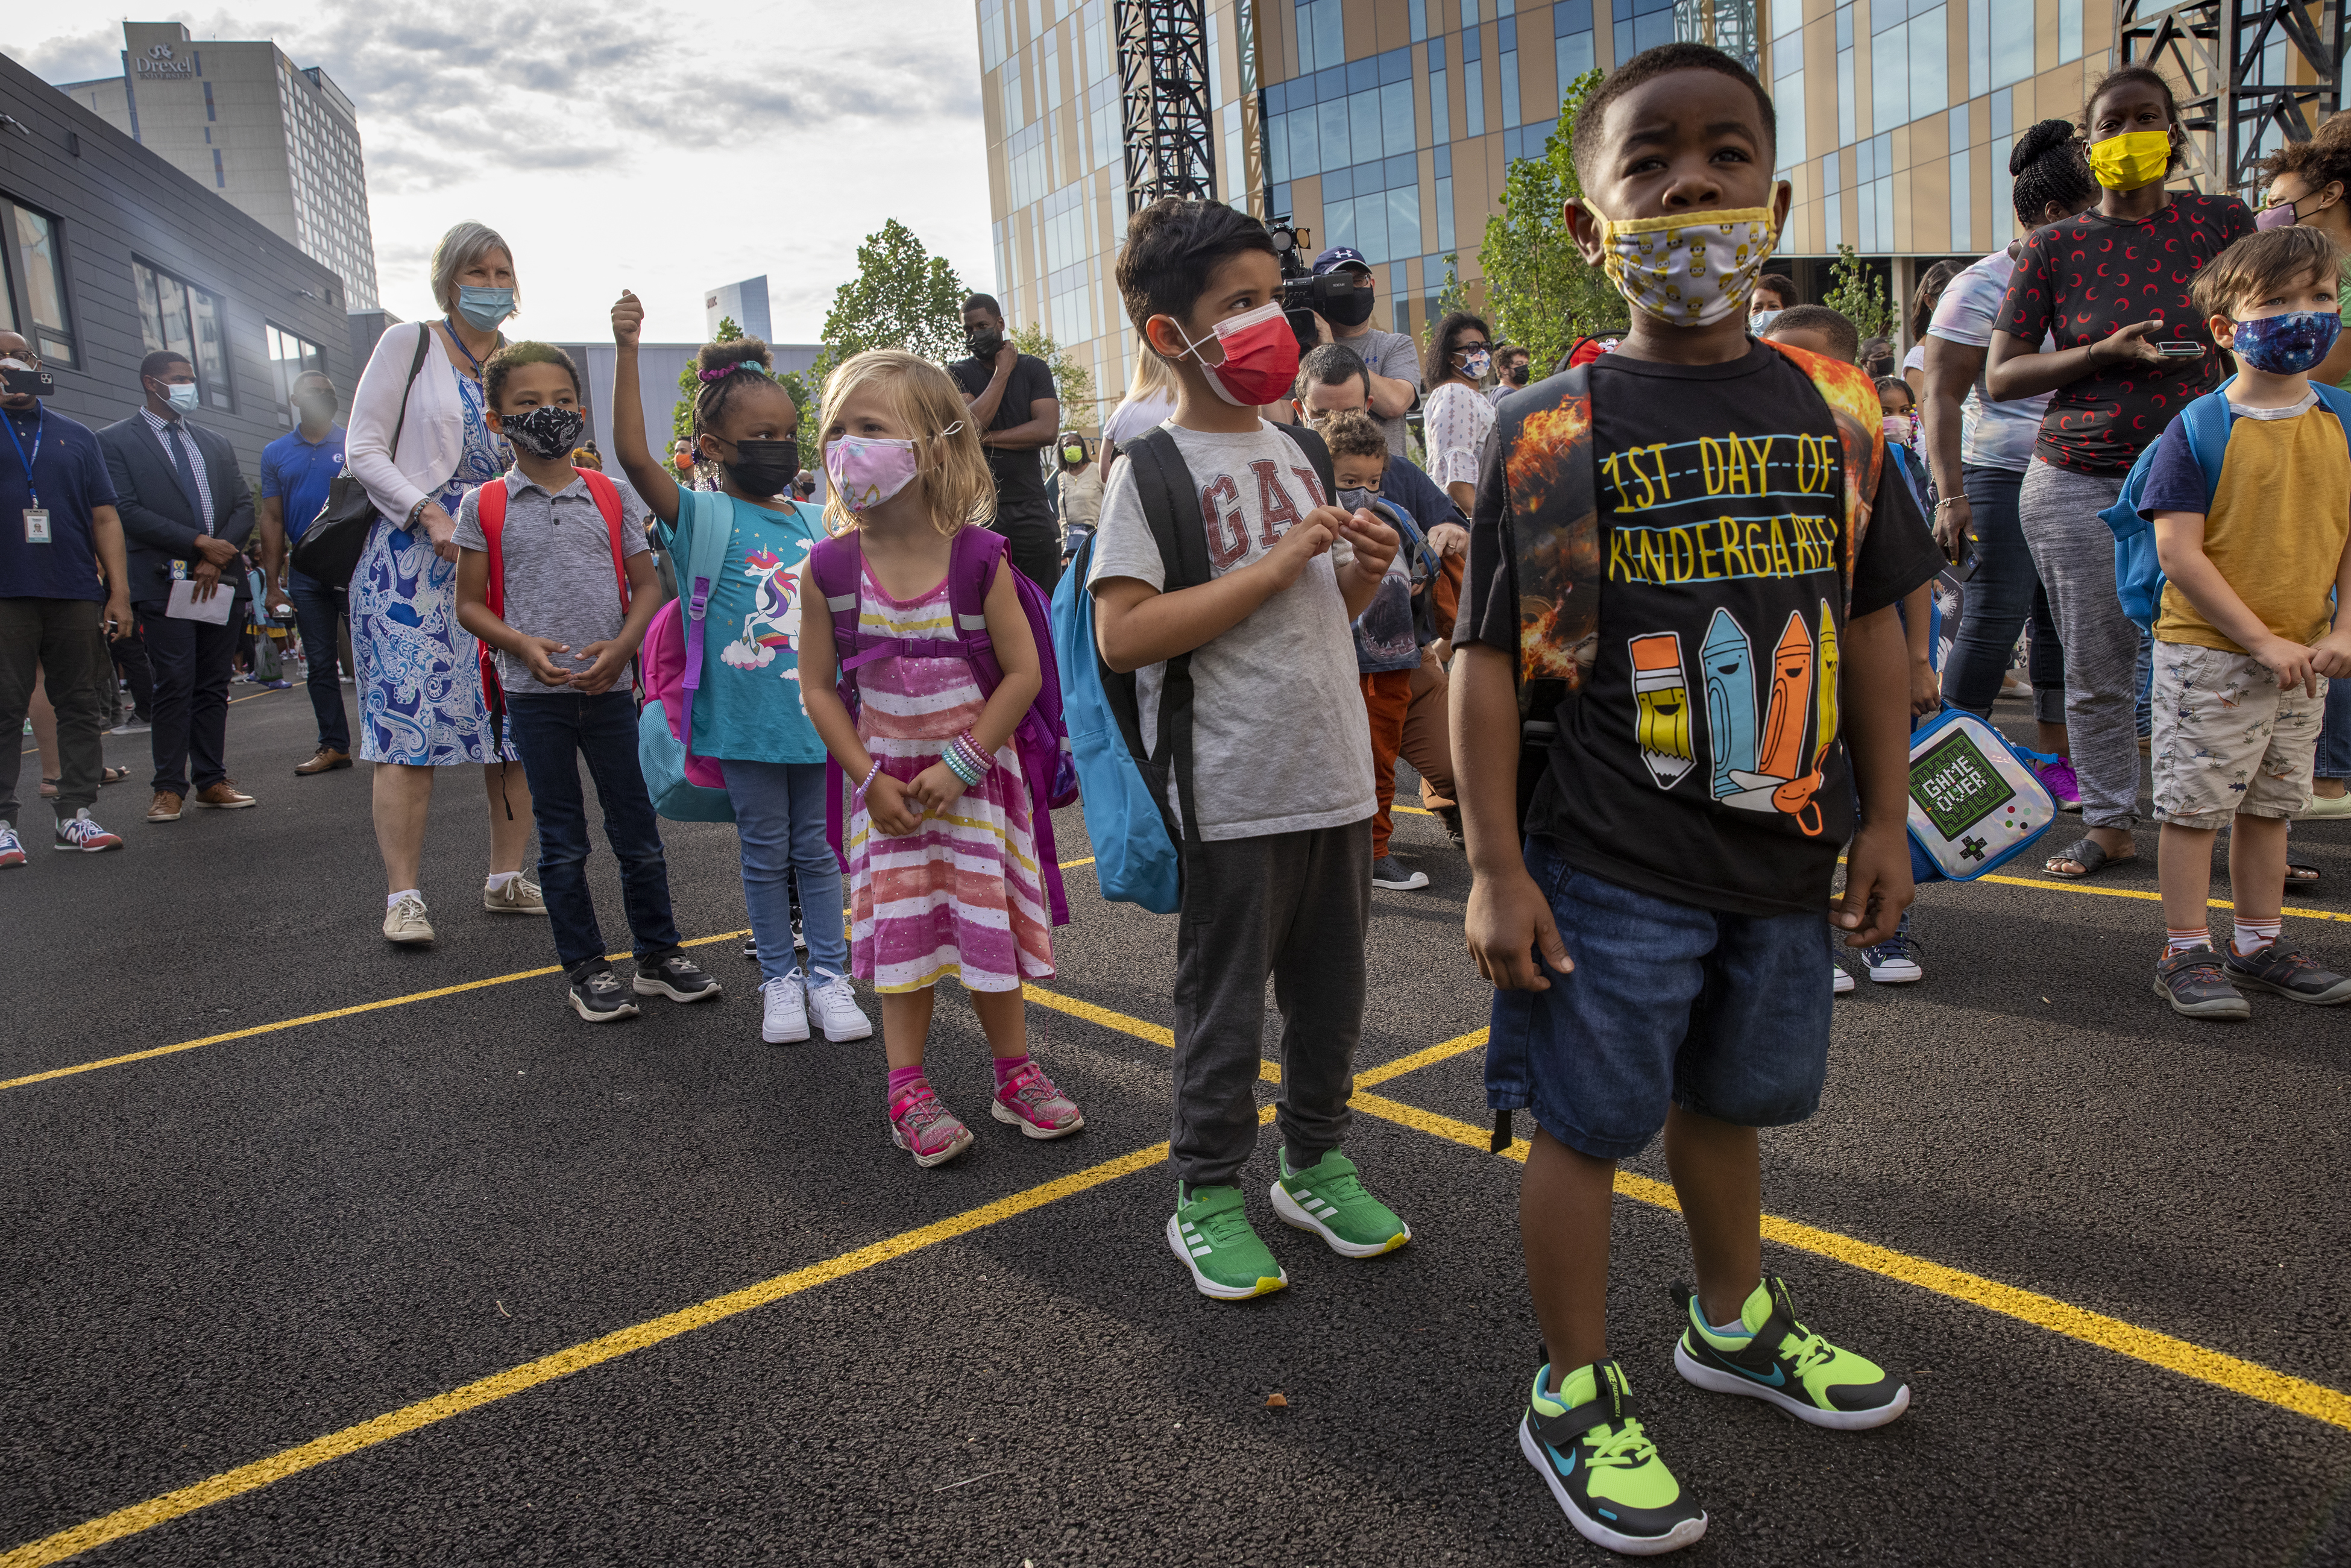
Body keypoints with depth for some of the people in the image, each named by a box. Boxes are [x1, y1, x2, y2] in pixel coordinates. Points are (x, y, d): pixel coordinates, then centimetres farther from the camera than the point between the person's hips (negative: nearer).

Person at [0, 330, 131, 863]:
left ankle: (75, 814, 7)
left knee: (80, 707, 2)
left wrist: (119, 592, 5)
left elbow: (105, 518, 12)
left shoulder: (77, 436, 17)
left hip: (77, 594, 2)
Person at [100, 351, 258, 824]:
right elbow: (127, 511, -7)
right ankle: (169, 788, 1)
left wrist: (219, 557, -4)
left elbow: (244, 505, 12)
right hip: (164, 581, -4)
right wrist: (198, 543, -13)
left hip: (222, 578, 5)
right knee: (175, 685, -7)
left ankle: (212, 780, 11)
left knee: (214, 684, 6)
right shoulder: (115, 441, 4)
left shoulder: (216, 442, 20)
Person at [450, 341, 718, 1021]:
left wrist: (621, 646, -11)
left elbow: (646, 586, 6)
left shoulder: (610, 496, 5)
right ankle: (584, 968, 19)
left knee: (638, 831, 8)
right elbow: (471, 604, 3)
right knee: (562, 841, 8)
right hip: (534, 693, -1)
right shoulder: (485, 506, 1)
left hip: (610, 686, 1)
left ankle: (659, 953, 22)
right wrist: (523, 645, -15)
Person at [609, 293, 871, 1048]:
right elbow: (634, 455, -22)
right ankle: (779, 979, 22)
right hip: (746, 721, -3)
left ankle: (828, 974, 20)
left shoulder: (813, 522, 6)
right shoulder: (704, 517, -7)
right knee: (766, 852, 9)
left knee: (817, 847, 11)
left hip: (816, 713, 3)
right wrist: (626, 352, -28)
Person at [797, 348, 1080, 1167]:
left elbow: (1023, 672, -12)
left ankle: (1015, 1074, 24)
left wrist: (960, 765, -16)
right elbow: (818, 686, -3)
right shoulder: (830, 569, -8)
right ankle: (908, 1090, 18)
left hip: (978, 775, -1)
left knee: (989, 922, 7)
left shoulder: (980, 561, -13)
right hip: (888, 779, 1)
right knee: (901, 930, 6)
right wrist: (871, 779, -10)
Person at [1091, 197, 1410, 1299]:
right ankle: (1207, 1197, 24)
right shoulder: (1154, 470, -10)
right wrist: (1275, 565, -20)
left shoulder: (1298, 452, 13)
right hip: (1231, 793, -7)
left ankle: (1315, 1163, 36)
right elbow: (1122, 635, -21)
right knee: (1224, 1004, 6)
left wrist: (1363, 572, 0)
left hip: (1335, 774, 7)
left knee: (1331, 991, 17)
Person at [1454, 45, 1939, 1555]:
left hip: (1783, 855, 4)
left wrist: (1884, 820, 8)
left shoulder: (1833, 407, 2)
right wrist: (1496, 864, -11)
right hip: (1609, 866, -4)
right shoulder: (1549, 429, -9)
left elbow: (1874, 624, 9)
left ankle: (1737, 1322, 47)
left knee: (1724, 1098, 22)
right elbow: (1489, 657, -9)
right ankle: (1577, 1398, 27)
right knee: (1588, 1122, 6)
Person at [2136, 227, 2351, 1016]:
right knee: (2195, 802, 1)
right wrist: (2263, 641, -16)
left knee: (2268, 803, 15)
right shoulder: (2197, 429, -11)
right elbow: (2179, 551, -16)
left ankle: (2259, 945, 28)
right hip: (2207, 654, -5)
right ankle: (2186, 953, 13)